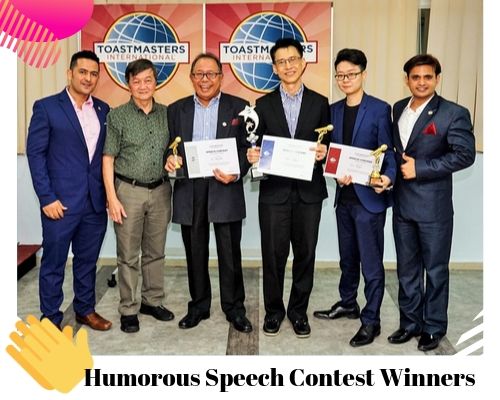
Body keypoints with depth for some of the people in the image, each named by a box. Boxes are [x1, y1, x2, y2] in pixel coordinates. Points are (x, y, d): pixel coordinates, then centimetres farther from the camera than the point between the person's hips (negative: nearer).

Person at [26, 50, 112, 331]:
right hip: (61, 202, -4)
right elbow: (35, 153, -6)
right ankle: (50, 319, 21)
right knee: (54, 263, 7)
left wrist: (110, 191, 6)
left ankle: (86, 309, 32)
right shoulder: (46, 107, -3)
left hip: (96, 202, 4)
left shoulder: (103, 110, 10)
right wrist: (47, 198, -12)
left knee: (88, 261, 16)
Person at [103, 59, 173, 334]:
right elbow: (108, 159, -4)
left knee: (155, 251, 13)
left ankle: (152, 301, 27)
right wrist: (112, 198, -9)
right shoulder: (118, 116, -3)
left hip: (160, 190, 3)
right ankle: (128, 310, 15)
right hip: (129, 190, -3)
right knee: (128, 255, 3)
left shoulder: (166, 114, 7)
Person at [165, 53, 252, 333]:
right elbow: (169, 148, 12)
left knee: (230, 253, 4)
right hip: (189, 191, 2)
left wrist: (236, 174, -16)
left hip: (225, 190, -2)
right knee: (195, 253, 11)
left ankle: (234, 308, 20)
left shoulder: (238, 107, 3)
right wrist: (170, 159, -10)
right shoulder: (176, 110, 10)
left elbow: (247, 148, 0)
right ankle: (199, 306, 27)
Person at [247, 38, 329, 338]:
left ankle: (299, 310, 25)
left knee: (305, 254, 8)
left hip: (309, 191, 1)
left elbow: (327, 145, 8)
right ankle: (274, 310, 23)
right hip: (274, 191, 0)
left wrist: (323, 153, -14)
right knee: (273, 254, 5)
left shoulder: (320, 103, 6)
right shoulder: (264, 105, 6)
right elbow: (258, 147, 6)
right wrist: (252, 156, -15)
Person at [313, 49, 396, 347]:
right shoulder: (334, 110, 9)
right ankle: (348, 303, 38)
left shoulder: (380, 109, -7)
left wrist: (388, 177, -27)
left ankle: (371, 320, 15)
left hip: (369, 197, -6)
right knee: (348, 257, 20)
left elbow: (388, 152, -8)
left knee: (371, 262, 2)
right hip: (344, 196, 6)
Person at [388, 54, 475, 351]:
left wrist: (420, 167, -18)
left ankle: (434, 328, 23)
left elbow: (465, 154, -16)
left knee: (435, 270, 8)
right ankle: (410, 323, 29)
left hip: (433, 205, -5)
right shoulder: (398, 109, 10)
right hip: (402, 203, 5)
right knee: (407, 269, 14)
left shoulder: (454, 113, -8)